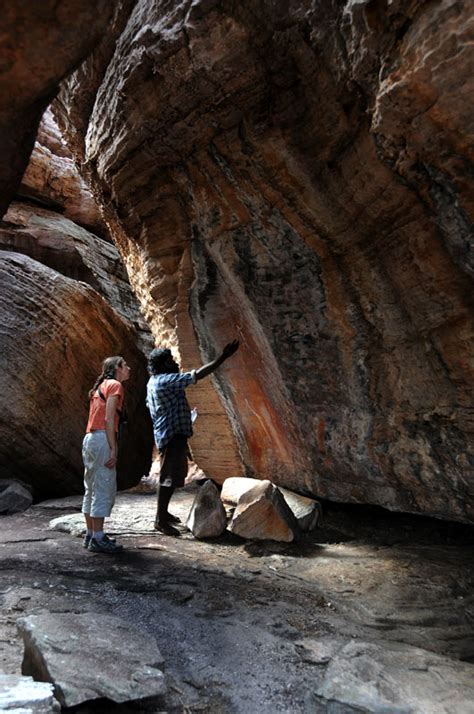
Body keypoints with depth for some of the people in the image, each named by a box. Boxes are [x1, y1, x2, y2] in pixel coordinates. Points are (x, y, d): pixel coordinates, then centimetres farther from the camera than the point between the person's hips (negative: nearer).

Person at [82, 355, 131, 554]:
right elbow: (109, 419, -14)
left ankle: (90, 535, 20)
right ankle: (98, 539, -1)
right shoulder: (114, 385, -5)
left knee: (91, 489, 13)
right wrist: (113, 449, -16)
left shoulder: (100, 387, 21)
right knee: (104, 489, -5)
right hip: (103, 439, -9)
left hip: (89, 439, 10)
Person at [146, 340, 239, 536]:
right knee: (170, 477, -6)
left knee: (171, 475, 19)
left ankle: (163, 512, 29)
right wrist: (222, 358, -21)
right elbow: (197, 374, -22)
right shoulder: (166, 380, -18)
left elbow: (149, 405, 22)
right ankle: (160, 520, 1)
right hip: (172, 434, -11)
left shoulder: (154, 382, 13)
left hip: (167, 434, 11)